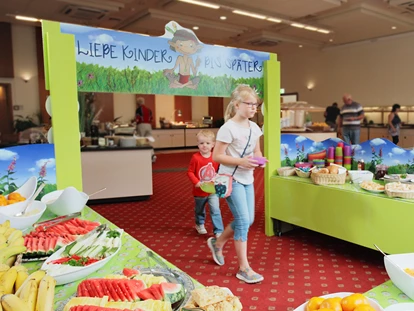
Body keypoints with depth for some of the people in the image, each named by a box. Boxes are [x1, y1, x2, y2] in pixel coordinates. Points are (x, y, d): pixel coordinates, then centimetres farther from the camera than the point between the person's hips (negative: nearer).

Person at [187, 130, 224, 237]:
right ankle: (200, 224, 48)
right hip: (199, 191, 0)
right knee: (199, 210, 21)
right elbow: (190, 172, -11)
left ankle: (219, 231, 4)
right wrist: (196, 182, -23)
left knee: (215, 210, -7)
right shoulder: (195, 157, -15)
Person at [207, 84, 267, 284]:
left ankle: (217, 243, 37)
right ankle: (244, 269, 6)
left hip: (247, 179, 8)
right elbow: (217, 156, -16)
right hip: (231, 179, -8)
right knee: (243, 220, -8)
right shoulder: (228, 128, -16)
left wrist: (259, 159, -6)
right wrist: (241, 161, -26)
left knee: (248, 220, 13)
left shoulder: (254, 128, 7)